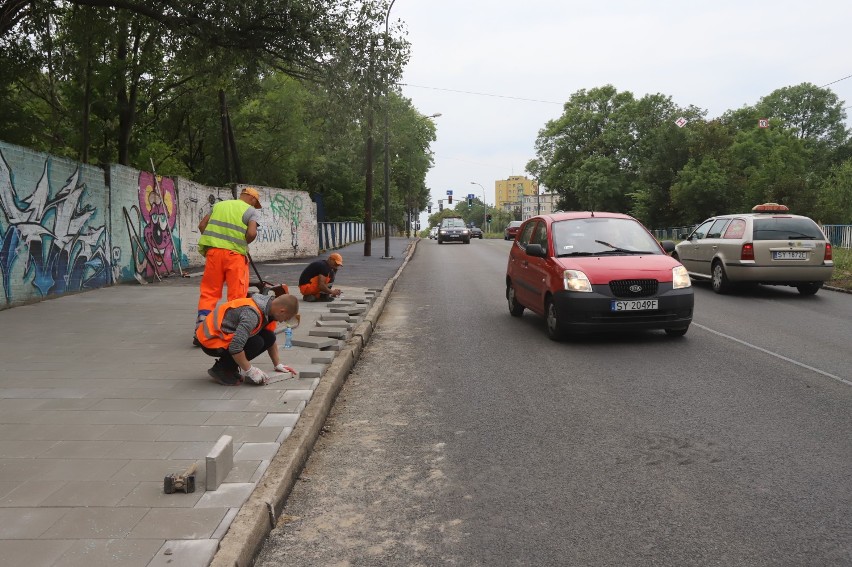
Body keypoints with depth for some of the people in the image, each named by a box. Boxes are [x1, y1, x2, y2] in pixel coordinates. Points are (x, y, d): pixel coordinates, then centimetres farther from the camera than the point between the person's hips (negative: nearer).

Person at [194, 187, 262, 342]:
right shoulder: (250, 210, 5)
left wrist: (212, 241, 18)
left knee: (209, 291, 9)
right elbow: (252, 233, -11)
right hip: (234, 254, -4)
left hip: (214, 251, 4)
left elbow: (202, 225, 13)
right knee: (237, 294, 4)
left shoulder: (219, 205, 19)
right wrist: (243, 244, 7)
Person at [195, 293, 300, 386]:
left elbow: (270, 340, 13)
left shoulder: (268, 308, -2)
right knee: (256, 343, -24)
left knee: (269, 337, -3)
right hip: (210, 340, -9)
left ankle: (229, 366, 9)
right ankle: (220, 369, -6)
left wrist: (278, 365, 11)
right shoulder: (252, 314, -31)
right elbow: (235, 347, -35)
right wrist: (249, 370, -23)